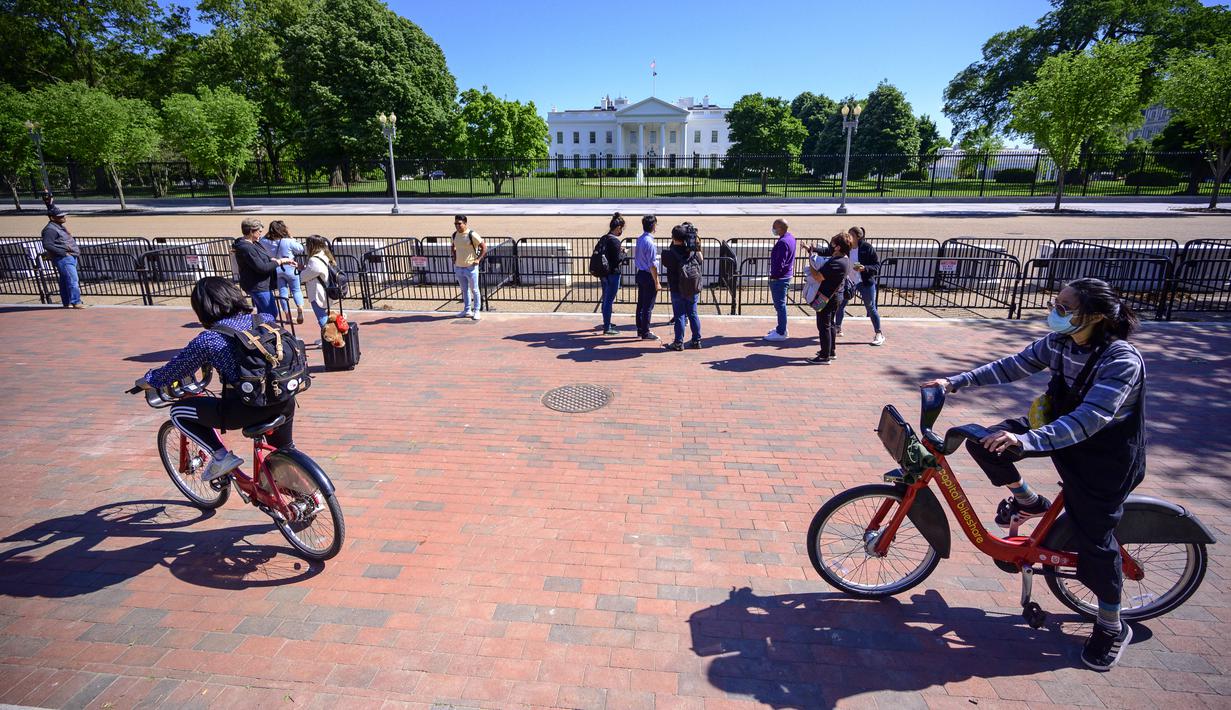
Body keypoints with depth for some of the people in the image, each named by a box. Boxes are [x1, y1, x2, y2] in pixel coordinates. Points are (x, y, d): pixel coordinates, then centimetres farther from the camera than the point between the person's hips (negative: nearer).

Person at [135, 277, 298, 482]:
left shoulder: (208, 340, -5)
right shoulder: (265, 319, 7)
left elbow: (173, 371, 8)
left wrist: (145, 381, 29)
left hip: (248, 409, -5)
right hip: (285, 401, 5)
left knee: (178, 412, 16)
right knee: (284, 449, 32)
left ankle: (221, 456, 10)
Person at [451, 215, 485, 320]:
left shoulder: (472, 234, -14)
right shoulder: (455, 235, 5)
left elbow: (484, 247, -10)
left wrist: (478, 259, -14)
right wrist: (454, 258, 12)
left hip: (470, 267, -6)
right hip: (458, 267, 6)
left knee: (474, 290, 3)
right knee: (464, 290, 14)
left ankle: (476, 311, 12)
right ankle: (467, 310, 22)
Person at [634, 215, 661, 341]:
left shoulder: (639, 239, 7)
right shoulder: (649, 242, -20)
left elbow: (635, 257, 17)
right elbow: (652, 265, -20)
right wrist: (656, 283, -16)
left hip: (640, 274, 9)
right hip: (648, 276, -9)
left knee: (640, 304, 15)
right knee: (648, 306, -1)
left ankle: (640, 330, 24)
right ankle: (645, 333, 6)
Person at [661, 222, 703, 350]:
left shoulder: (670, 253, -15)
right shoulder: (692, 251, -4)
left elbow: (665, 264, 3)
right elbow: (701, 260, 14)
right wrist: (697, 247, 18)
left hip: (677, 289, -3)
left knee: (679, 316, 3)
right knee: (693, 314, 13)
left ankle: (678, 343, 8)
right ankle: (696, 341, 19)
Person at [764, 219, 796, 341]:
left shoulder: (782, 242, -23)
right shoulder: (791, 237, 9)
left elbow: (780, 263, -25)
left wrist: (774, 276, -15)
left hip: (779, 278, -10)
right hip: (787, 275, 10)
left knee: (780, 304, -3)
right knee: (780, 304, 20)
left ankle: (781, 333, 2)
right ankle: (781, 328, 30)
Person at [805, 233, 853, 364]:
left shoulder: (836, 263, -26)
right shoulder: (844, 259, 7)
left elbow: (818, 277, -29)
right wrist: (812, 250, 8)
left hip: (827, 298, -10)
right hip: (836, 296, 10)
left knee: (824, 326, -3)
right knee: (830, 324, 21)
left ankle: (824, 357, 3)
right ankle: (831, 351, 33)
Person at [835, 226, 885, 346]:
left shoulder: (867, 248, -14)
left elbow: (877, 266, -11)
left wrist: (865, 268, -27)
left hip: (865, 283, -4)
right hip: (848, 282, 4)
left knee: (871, 308, 3)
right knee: (840, 305, 8)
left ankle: (879, 334, 16)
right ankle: (838, 329, 28)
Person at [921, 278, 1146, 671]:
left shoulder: (1122, 360, -30)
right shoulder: (1057, 342, -10)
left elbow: (1090, 418, -39)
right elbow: (1011, 367, 1)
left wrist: (1025, 440, -50)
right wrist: (955, 382, -6)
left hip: (1105, 452, -6)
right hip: (1060, 426, 6)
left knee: (1094, 537, -1)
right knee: (984, 442, -13)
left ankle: (1112, 627, 22)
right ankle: (1027, 500, 14)